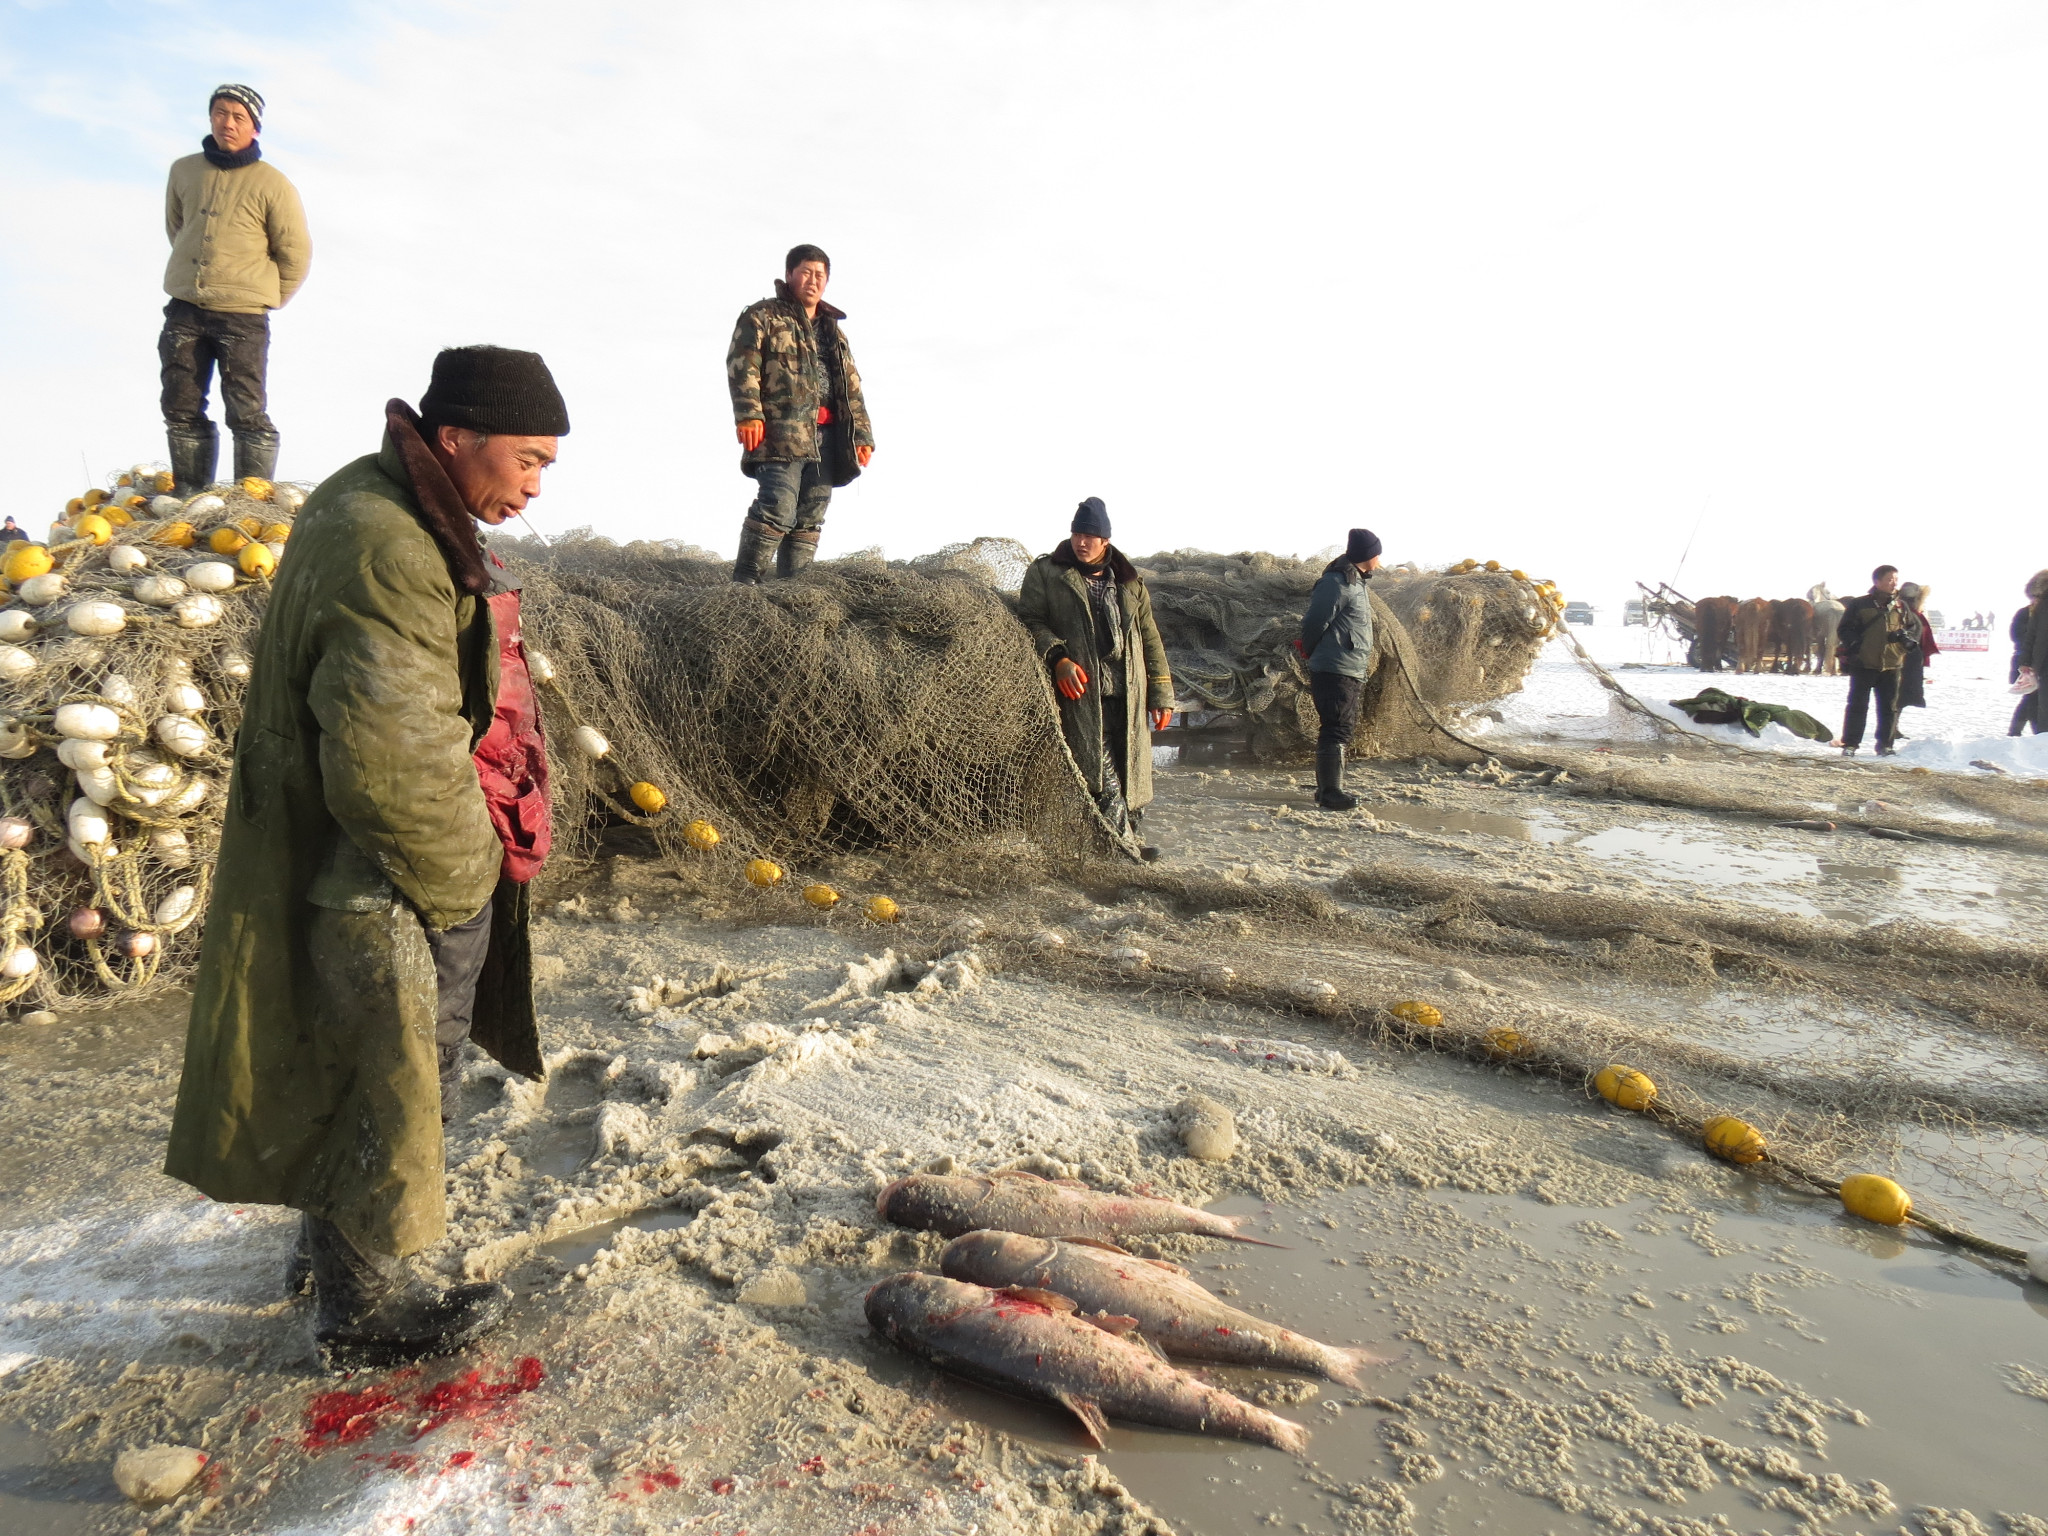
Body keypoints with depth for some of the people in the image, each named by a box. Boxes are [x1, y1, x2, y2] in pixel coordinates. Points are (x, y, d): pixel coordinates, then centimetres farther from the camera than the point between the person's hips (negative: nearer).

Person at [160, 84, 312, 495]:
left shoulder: (271, 184, -3)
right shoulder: (184, 171, 10)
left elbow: (296, 253, 2)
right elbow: (175, 227, 25)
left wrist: (263, 297, 6)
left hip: (243, 317, -5)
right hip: (183, 312, 5)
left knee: (247, 415, -6)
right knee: (181, 411, 6)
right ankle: (190, 498, 13)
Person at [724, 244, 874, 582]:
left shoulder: (833, 330, 27)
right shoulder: (762, 317, 8)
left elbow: (852, 387, 25)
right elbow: (741, 365, -5)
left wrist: (862, 433, 13)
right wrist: (748, 414, -20)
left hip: (825, 437, 6)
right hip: (781, 432, -6)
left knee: (810, 518, 4)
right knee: (779, 508, -18)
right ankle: (745, 584, -12)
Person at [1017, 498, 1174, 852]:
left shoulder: (1130, 582, 18)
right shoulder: (1045, 573, 9)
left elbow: (1150, 639, 19)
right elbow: (1030, 620, 2)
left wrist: (1161, 694, 14)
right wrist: (1057, 658, -15)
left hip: (1127, 694, 4)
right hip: (1080, 690, -4)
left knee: (1130, 768, 2)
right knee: (1102, 772, -13)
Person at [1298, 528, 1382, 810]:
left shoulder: (1356, 582, 18)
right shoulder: (1336, 583, -15)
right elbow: (1314, 624, -14)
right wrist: (1312, 653, 2)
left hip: (1350, 673, 10)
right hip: (1336, 671, -10)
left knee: (1344, 729, 14)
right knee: (1338, 730, -11)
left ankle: (1326, 789, 22)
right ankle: (1331, 793, -9)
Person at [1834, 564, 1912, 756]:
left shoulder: (1901, 607, 9)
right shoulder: (1858, 604, -2)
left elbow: (1913, 627, 20)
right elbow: (1844, 630, 2)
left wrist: (1905, 636, -2)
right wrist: (1852, 643, -16)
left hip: (1891, 665, 4)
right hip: (1863, 664, -4)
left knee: (1889, 707, 7)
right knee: (1858, 705, 0)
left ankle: (1885, 744, 16)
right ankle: (1850, 744, 5)